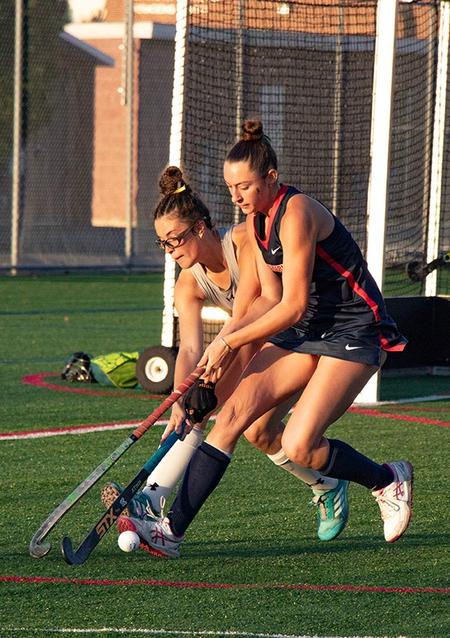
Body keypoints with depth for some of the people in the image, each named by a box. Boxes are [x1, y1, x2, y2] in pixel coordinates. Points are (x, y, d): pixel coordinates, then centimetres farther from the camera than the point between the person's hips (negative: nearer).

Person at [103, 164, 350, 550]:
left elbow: (241, 317, -31)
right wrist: (181, 400, -41)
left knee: (258, 431, -18)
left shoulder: (247, 242, -28)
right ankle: (150, 502, -25)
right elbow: (190, 348, -22)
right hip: (251, 340, 6)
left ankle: (328, 488, 7)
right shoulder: (189, 284, -11)